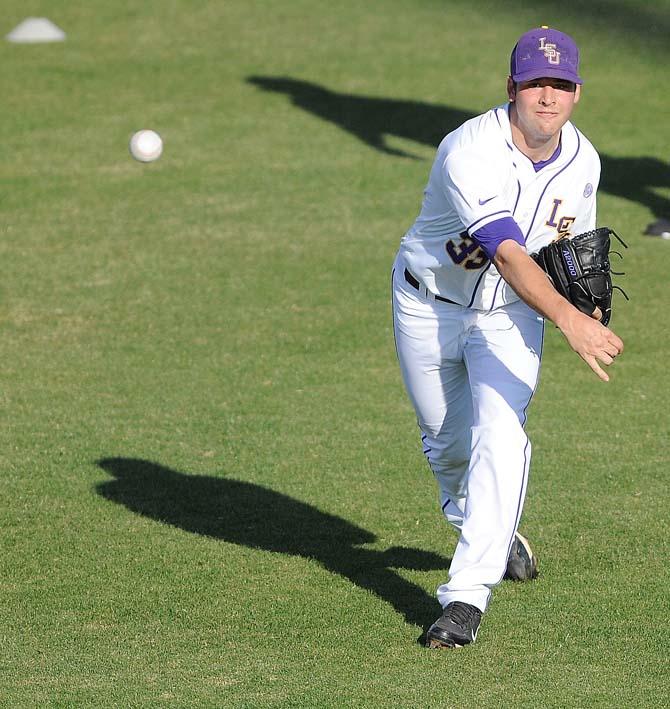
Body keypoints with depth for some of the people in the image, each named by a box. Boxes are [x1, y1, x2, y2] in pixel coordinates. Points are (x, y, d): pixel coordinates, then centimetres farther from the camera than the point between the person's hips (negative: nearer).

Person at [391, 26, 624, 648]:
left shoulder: (582, 162, -11)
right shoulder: (469, 153, -31)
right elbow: (508, 253, -43)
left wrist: (590, 313, -11)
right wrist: (569, 319, -57)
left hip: (510, 316, 2)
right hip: (429, 309, -2)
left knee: (500, 438, -18)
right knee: (446, 441, 14)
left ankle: (466, 596, -19)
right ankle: (492, 534, 45)